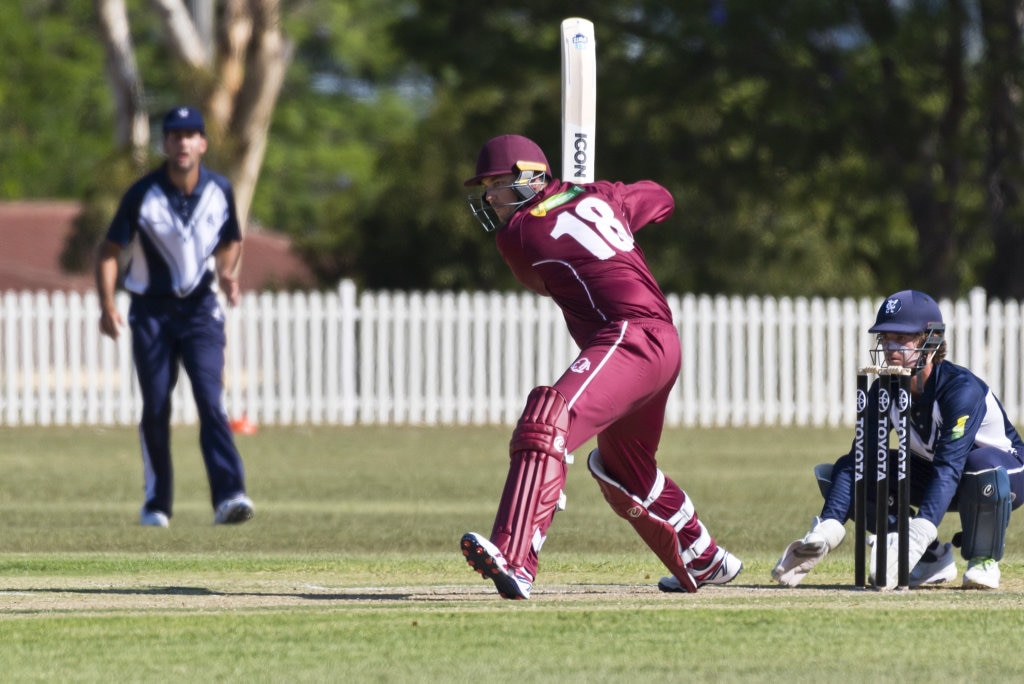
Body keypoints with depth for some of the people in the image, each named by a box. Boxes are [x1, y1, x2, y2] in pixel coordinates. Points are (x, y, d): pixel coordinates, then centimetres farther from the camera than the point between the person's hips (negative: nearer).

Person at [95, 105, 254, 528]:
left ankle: (228, 496, -26)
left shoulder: (219, 192, -3)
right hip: (151, 310, 0)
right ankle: (156, 503, 16)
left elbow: (231, 241, 15)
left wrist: (227, 273, -7)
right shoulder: (143, 194, -10)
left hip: (200, 309, 0)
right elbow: (110, 250, -6)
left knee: (210, 400, -16)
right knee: (155, 410, 2)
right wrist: (107, 306, -19)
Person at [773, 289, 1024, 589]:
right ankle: (932, 558, -1)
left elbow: (949, 466, -42)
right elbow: (856, 462, -18)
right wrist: (828, 529, -33)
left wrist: (919, 533, -55)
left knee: (983, 464, -44)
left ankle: (983, 560, -14)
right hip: (931, 474, 6)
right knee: (830, 474, -12)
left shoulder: (962, 388, -31)